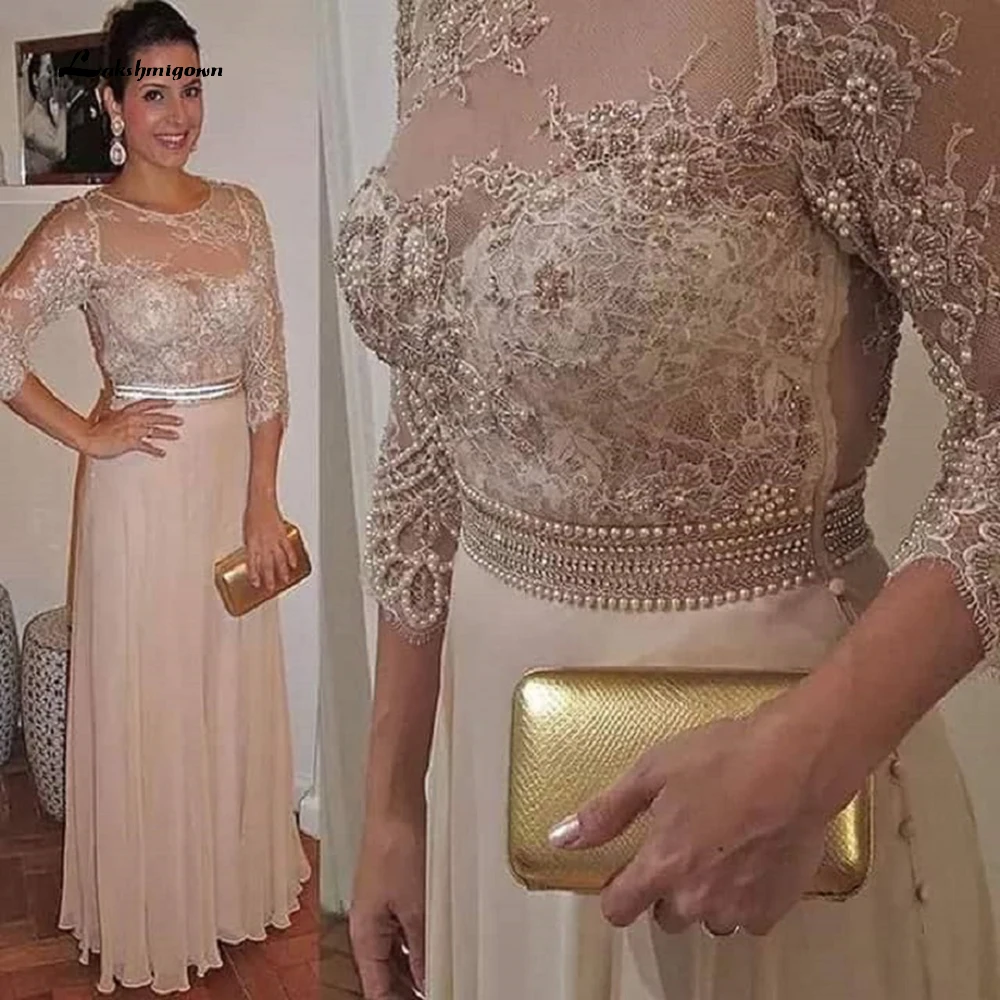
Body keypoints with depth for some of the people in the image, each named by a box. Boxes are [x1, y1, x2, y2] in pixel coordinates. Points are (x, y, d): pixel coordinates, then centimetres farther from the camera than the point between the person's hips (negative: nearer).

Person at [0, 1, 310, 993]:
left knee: (236, 686, 16)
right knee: (150, 697, 9)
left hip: (237, 476, 4)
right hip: (144, 484, -4)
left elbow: (267, 364, 2)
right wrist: (84, 434, -10)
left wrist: (262, 501, -2)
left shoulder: (240, 210, 3)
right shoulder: (84, 227, -10)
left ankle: (237, 876, 39)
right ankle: (156, 917, 30)